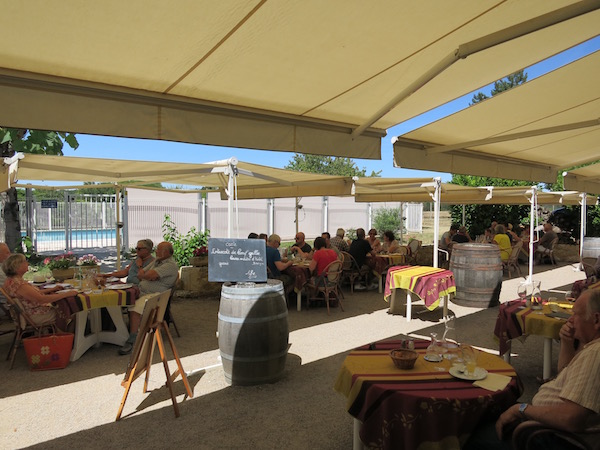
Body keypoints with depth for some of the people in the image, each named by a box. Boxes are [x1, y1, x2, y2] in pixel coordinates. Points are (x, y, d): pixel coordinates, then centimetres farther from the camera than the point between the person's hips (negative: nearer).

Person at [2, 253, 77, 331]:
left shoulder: (10, 280, 4)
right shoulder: (18, 284, -29)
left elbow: (35, 293, 13)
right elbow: (41, 299, -32)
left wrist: (52, 289, 11)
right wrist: (67, 294, -28)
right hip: (34, 316, -10)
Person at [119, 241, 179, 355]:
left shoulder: (171, 265, -11)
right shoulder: (156, 261, 19)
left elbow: (149, 275, -19)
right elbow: (140, 275, 16)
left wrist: (144, 274, 4)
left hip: (154, 295, -9)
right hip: (141, 291, 9)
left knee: (135, 307, -30)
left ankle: (132, 341, -27)